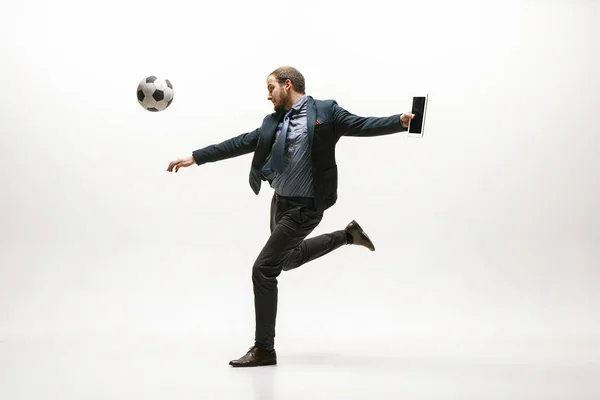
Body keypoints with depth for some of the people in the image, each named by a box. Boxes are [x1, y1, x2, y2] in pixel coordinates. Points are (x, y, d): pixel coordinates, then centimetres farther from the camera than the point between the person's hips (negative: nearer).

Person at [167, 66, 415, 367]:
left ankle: (264, 348, 2)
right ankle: (347, 235, 42)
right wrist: (195, 157, 7)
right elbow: (241, 143, 8)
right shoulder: (273, 122, 7)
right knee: (289, 259, 29)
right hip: (281, 202, 8)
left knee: (263, 269, -11)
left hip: (304, 207, -8)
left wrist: (400, 120, -29)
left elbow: (362, 125, -14)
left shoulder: (325, 111, -9)